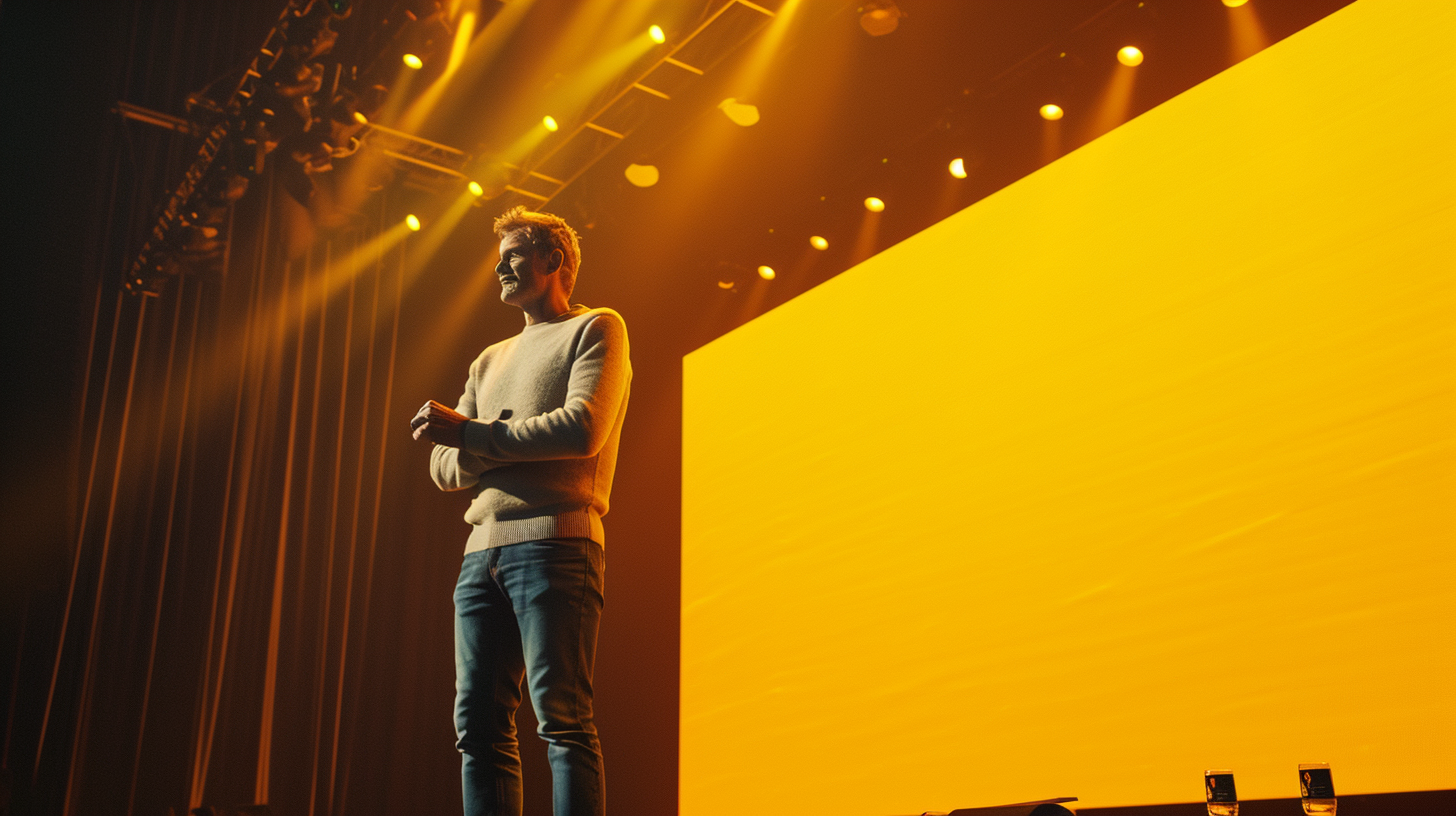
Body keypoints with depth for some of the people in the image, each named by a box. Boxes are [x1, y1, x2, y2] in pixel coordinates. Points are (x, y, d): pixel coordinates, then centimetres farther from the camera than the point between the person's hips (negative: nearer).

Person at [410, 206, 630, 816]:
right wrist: (487, 452, -4)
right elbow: (443, 466, 21)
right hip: (483, 547, 7)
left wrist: (471, 433, -4)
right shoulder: (490, 361, 28)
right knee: (479, 723, 2)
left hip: (555, 541, -7)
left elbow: (582, 429, -10)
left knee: (561, 717, -12)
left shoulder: (595, 329, 8)